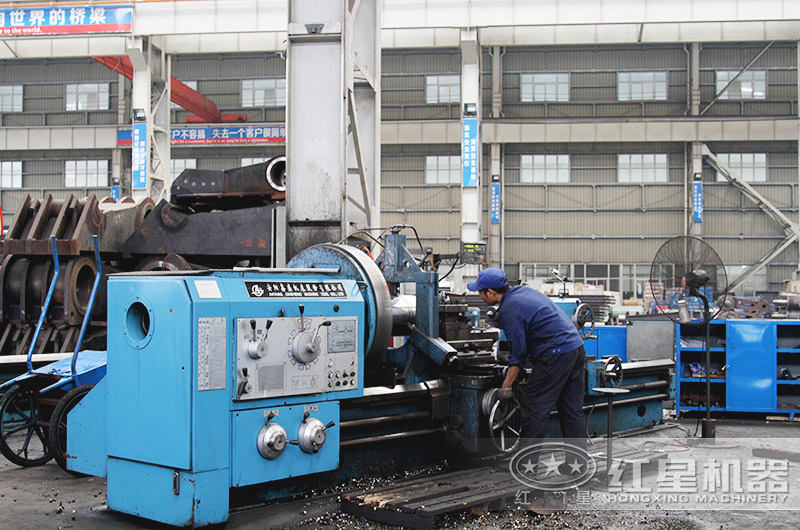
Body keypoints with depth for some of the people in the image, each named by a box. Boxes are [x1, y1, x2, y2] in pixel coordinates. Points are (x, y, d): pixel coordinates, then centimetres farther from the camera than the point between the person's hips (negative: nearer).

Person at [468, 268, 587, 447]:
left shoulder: (509, 310, -13)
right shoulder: (522, 291, 14)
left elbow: (518, 353, -11)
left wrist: (506, 385, -6)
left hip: (556, 354, -10)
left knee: (533, 407, -2)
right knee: (572, 410, 11)